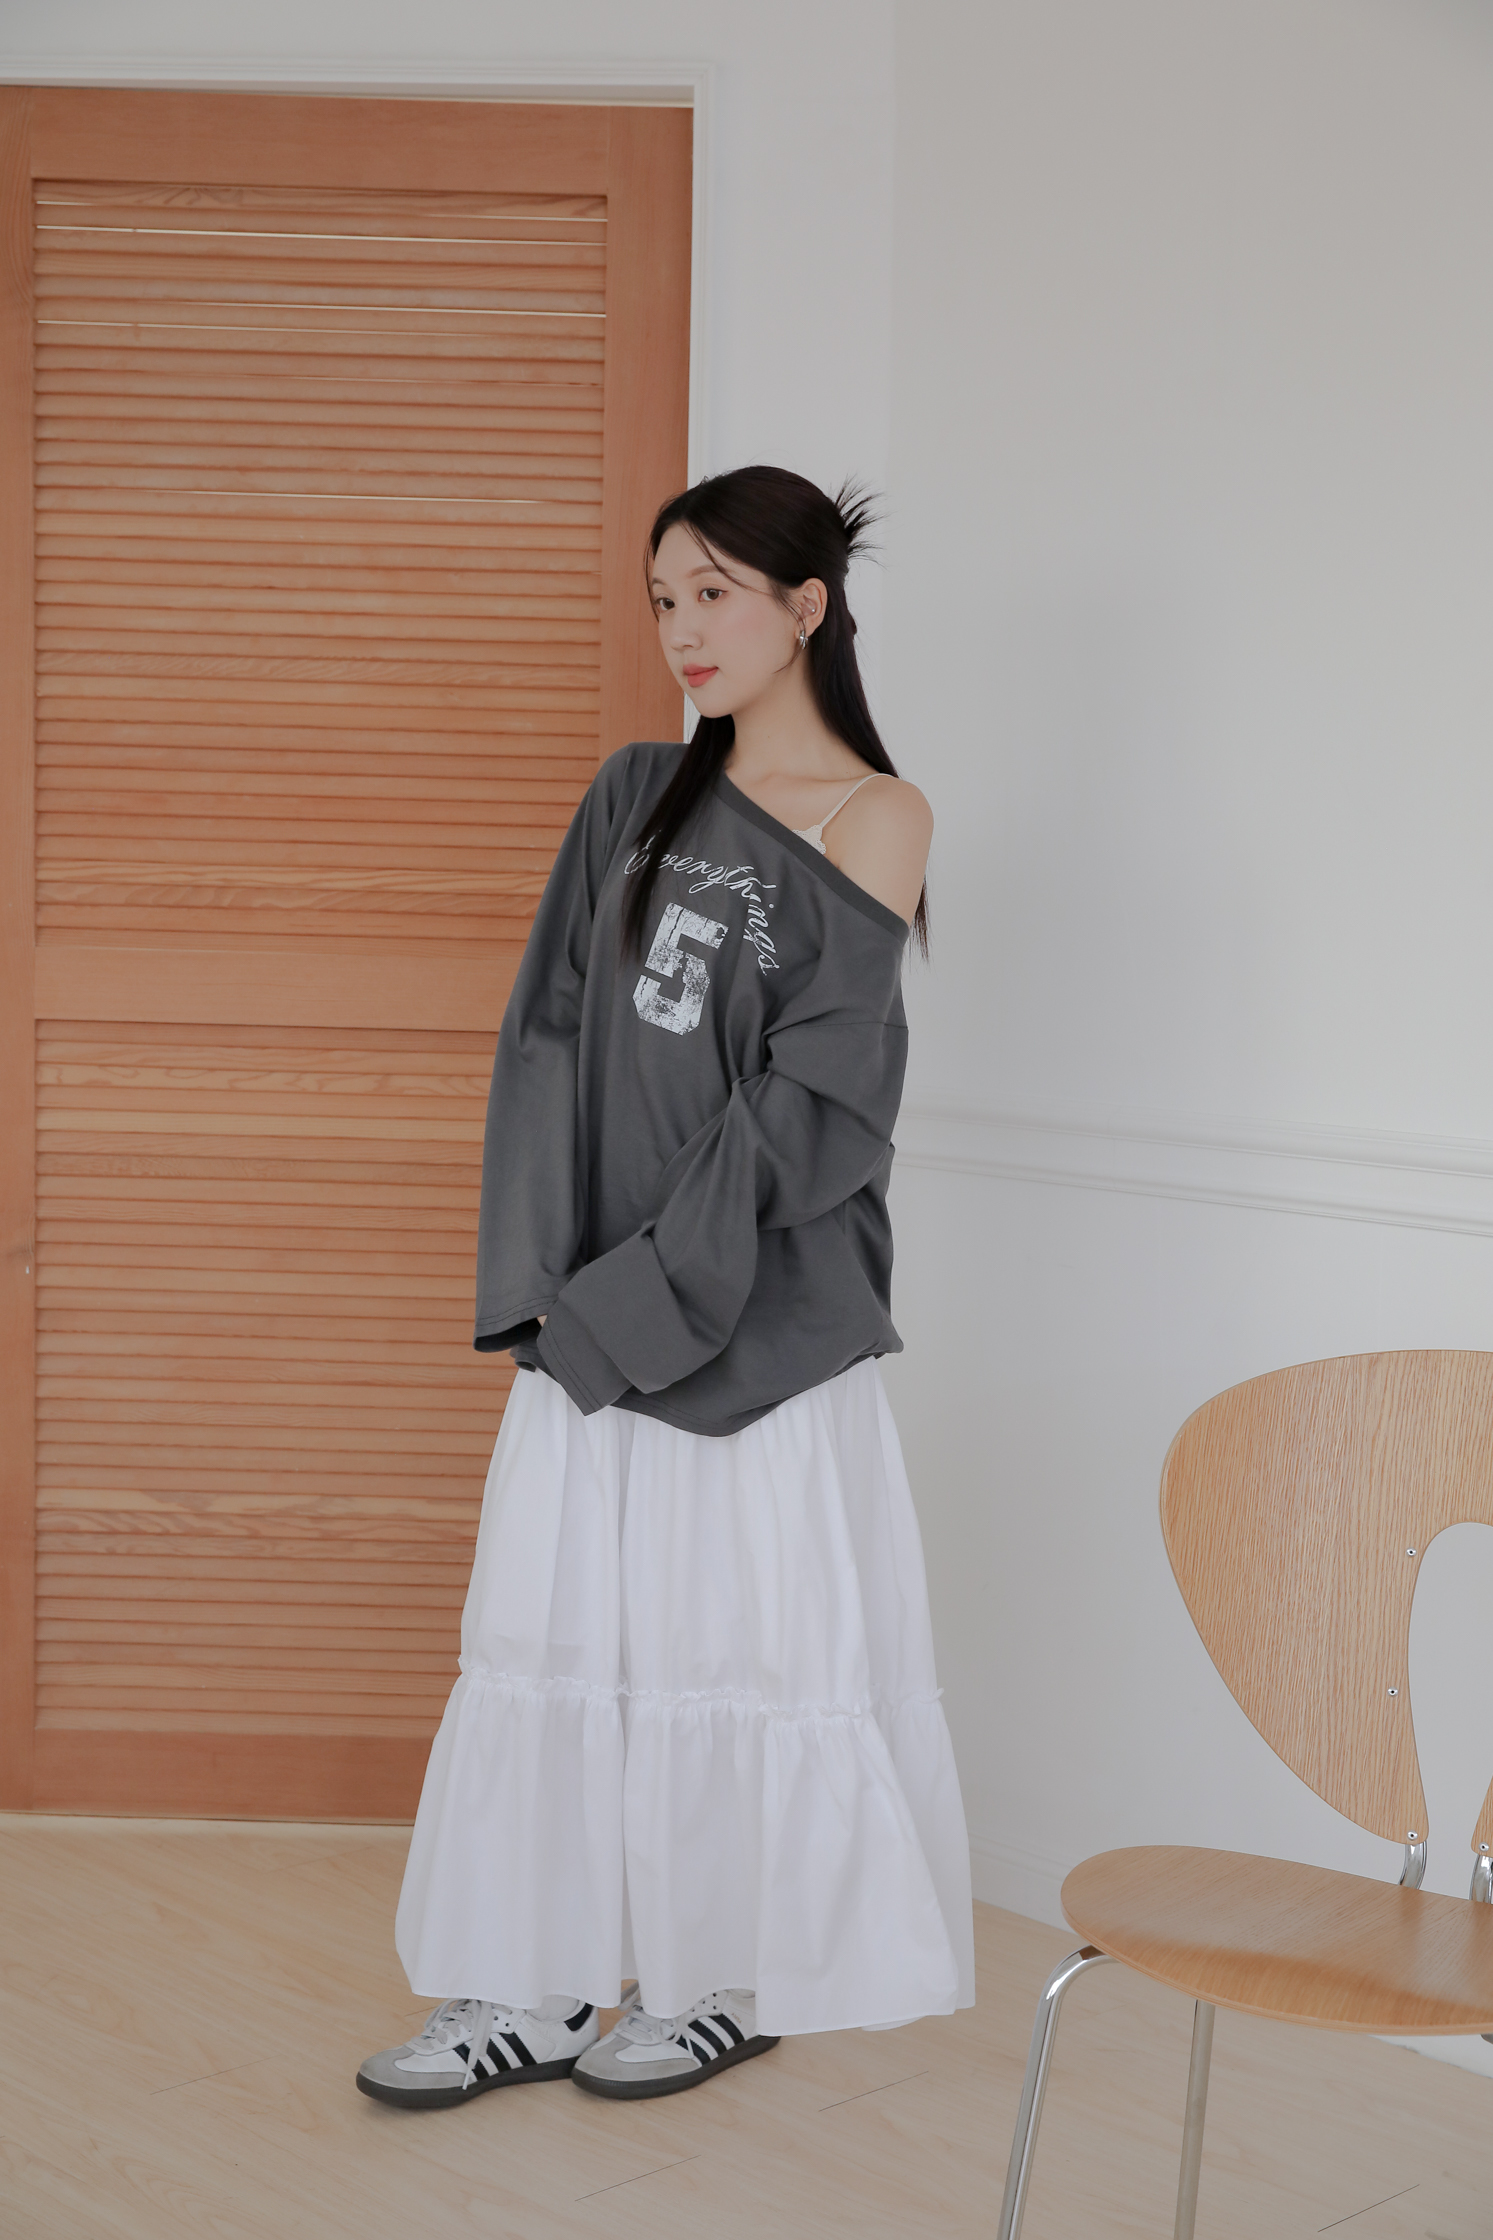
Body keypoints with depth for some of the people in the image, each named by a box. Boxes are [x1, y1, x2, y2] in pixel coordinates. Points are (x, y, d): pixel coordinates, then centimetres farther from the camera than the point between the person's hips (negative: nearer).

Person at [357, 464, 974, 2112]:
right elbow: (549, 1038, 4)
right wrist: (541, 1278, -7)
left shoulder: (874, 819, -4)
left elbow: (805, 1099, -11)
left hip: (765, 1310, -5)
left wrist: (643, 1291, -13)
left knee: (748, 1632, 4)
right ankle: (541, 1987, 18)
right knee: (554, 1623, 7)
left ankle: (736, 1977, 20)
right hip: (595, 1299, 5)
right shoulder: (638, 798, 10)